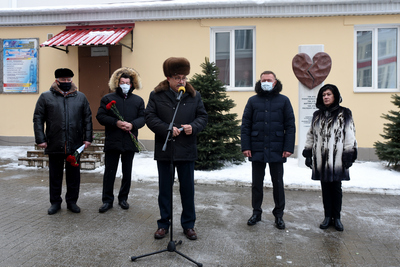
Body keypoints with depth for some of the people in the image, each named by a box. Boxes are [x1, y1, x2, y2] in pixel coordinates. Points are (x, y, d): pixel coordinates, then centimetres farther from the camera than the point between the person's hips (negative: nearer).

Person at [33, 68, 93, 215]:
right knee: (55, 175, 10)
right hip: (54, 145, -1)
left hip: (75, 145, 1)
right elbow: (38, 119, 2)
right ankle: (55, 202, 24)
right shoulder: (46, 97, 4)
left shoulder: (81, 97, 8)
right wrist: (40, 139, -5)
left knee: (73, 175, 9)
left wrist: (88, 138, 1)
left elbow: (87, 119, 8)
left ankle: (72, 201, 23)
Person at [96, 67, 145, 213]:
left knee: (127, 172, 11)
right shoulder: (108, 98, 4)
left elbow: (143, 118, 4)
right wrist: (116, 122, -16)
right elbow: (100, 116, -2)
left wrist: (132, 124, -16)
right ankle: (107, 200, 14)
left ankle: (123, 198, 26)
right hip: (112, 141, -1)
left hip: (130, 142, 2)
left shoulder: (138, 100, 9)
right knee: (109, 172, 4)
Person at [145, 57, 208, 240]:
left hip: (186, 150, 1)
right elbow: (150, 117, -5)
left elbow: (203, 116, 6)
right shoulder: (156, 95, 1)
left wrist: (193, 127, -14)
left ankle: (188, 225, 25)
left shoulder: (194, 96, 5)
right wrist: (167, 129, -18)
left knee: (187, 189, 9)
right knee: (164, 189, 11)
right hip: (164, 149, 0)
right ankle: (164, 224, 26)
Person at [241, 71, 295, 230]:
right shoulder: (253, 101, 7)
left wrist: (288, 148, -6)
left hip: (276, 150, -1)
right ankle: (256, 212, 24)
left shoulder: (283, 101, 4)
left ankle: (279, 214, 22)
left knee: (278, 182, 8)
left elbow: (290, 126, 2)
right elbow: (245, 125, 5)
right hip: (257, 149, 1)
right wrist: (246, 146, -4)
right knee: (256, 182, 10)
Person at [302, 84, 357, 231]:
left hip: (337, 159, -3)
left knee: (336, 188, 3)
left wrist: (349, 155, -9)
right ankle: (328, 217, 18)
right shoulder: (317, 115, 14)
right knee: (325, 188, 8)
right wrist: (308, 153, 10)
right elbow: (311, 135, 16)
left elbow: (350, 136, -3)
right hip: (321, 159, 4)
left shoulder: (344, 114, 1)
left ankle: (336, 217, 16)